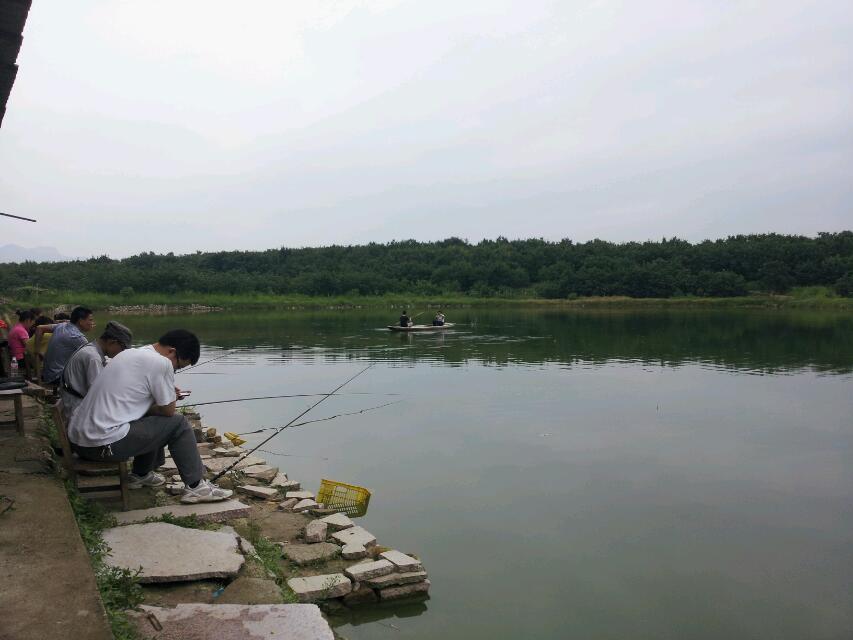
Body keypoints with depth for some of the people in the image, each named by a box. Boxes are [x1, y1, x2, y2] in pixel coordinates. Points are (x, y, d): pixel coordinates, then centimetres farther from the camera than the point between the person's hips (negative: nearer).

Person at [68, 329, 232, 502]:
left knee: (152, 421, 27)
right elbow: (168, 410, -6)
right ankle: (195, 486, 6)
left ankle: (141, 475, 37)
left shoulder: (129, 353, 14)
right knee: (178, 423, 1)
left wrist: (167, 392, 17)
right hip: (105, 445, -10)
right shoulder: (161, 363, -13)